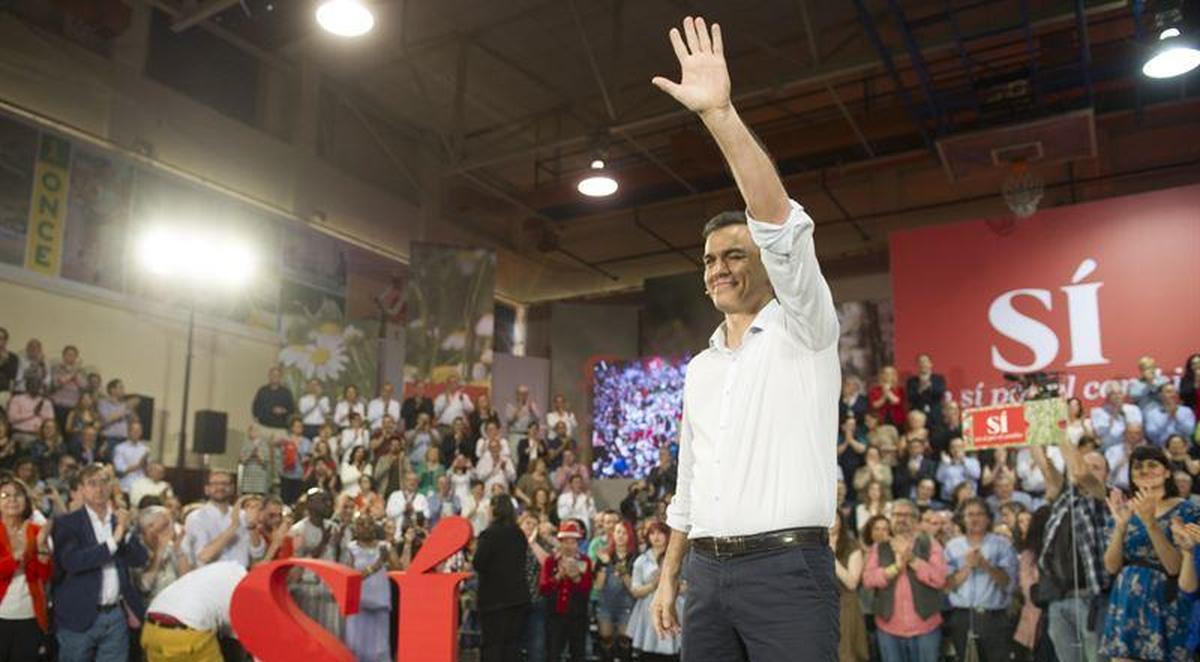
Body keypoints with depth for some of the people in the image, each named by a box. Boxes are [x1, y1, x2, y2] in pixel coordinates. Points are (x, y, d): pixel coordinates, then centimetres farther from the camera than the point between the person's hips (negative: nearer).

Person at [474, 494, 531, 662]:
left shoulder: (489, 534, -14)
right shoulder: (519, 535, 5)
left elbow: (478, 564, -16)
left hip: (494, 598, -5)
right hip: (518, 596, 5)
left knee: (492, 643, 2)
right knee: (513, 642, 11)